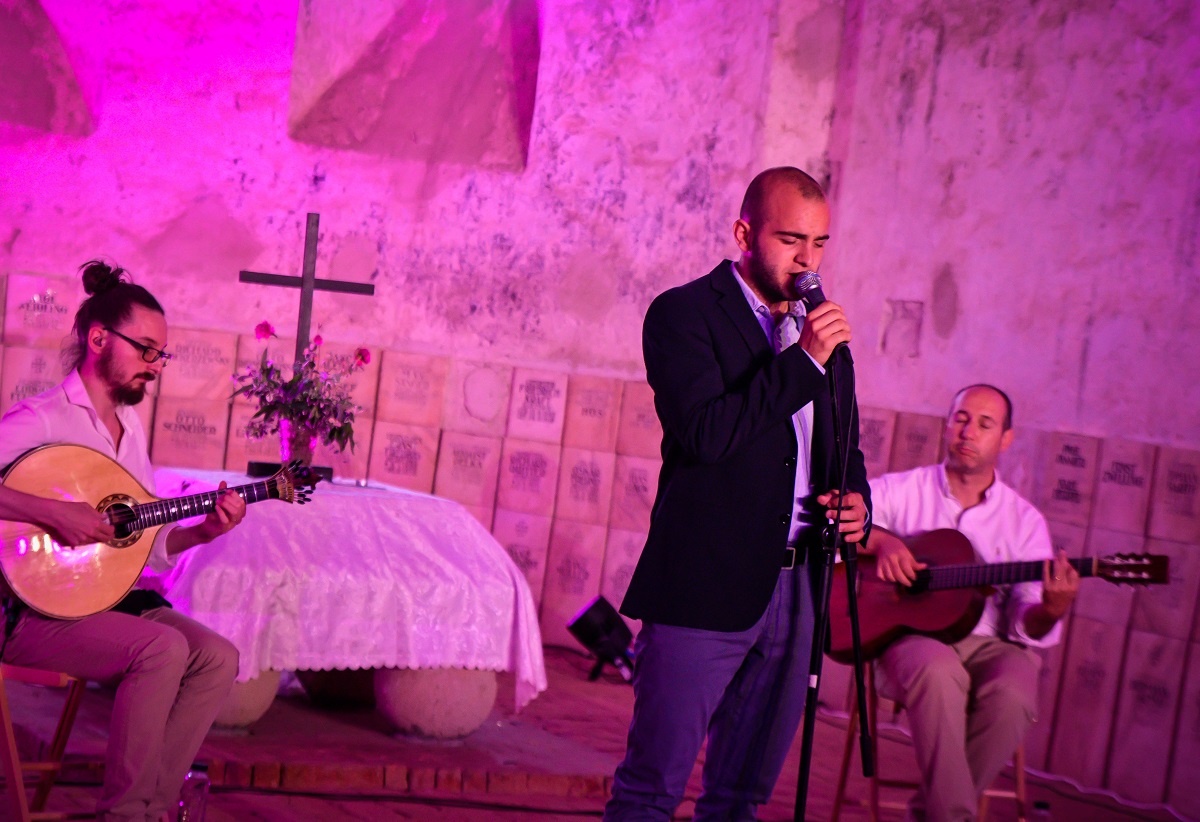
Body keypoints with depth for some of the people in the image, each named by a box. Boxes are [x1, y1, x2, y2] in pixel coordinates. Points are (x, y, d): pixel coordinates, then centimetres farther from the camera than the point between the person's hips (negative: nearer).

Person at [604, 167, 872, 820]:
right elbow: (705, 433, -18)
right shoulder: (684, 313, -4)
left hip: (796, 588, 6)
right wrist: (803, 361, -17)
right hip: (706, 585, -6)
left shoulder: (823, 331, 16)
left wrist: (856, 499, 4)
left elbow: (845, 447, 26)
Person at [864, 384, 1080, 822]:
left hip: (989, 644, 2)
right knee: (938, 669, -37)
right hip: (909, 634, -2)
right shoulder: (904, 490, 8)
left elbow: (1026, 626, 3)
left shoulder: (1025, 521, 9)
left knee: (1012, 693, -32)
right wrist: (880, 539, -18)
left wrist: (1051, 611, -21)